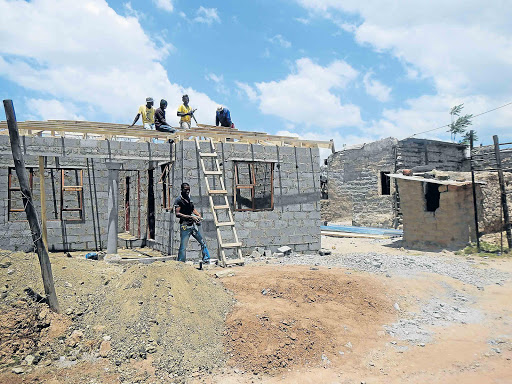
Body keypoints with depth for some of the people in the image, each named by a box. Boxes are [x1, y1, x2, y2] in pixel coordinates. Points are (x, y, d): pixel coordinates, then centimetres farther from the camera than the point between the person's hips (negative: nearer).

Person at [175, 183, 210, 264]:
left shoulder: (189, 199, 13)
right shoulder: (178, 201, -8)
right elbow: (177, 214, -16)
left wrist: (198, 215, 5)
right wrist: (190, 217, -21)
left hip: (193, 225, 7)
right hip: (185, 226, -7)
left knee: (203, 243, 12)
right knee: (183, 247, -6)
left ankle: (206, 260, 23)